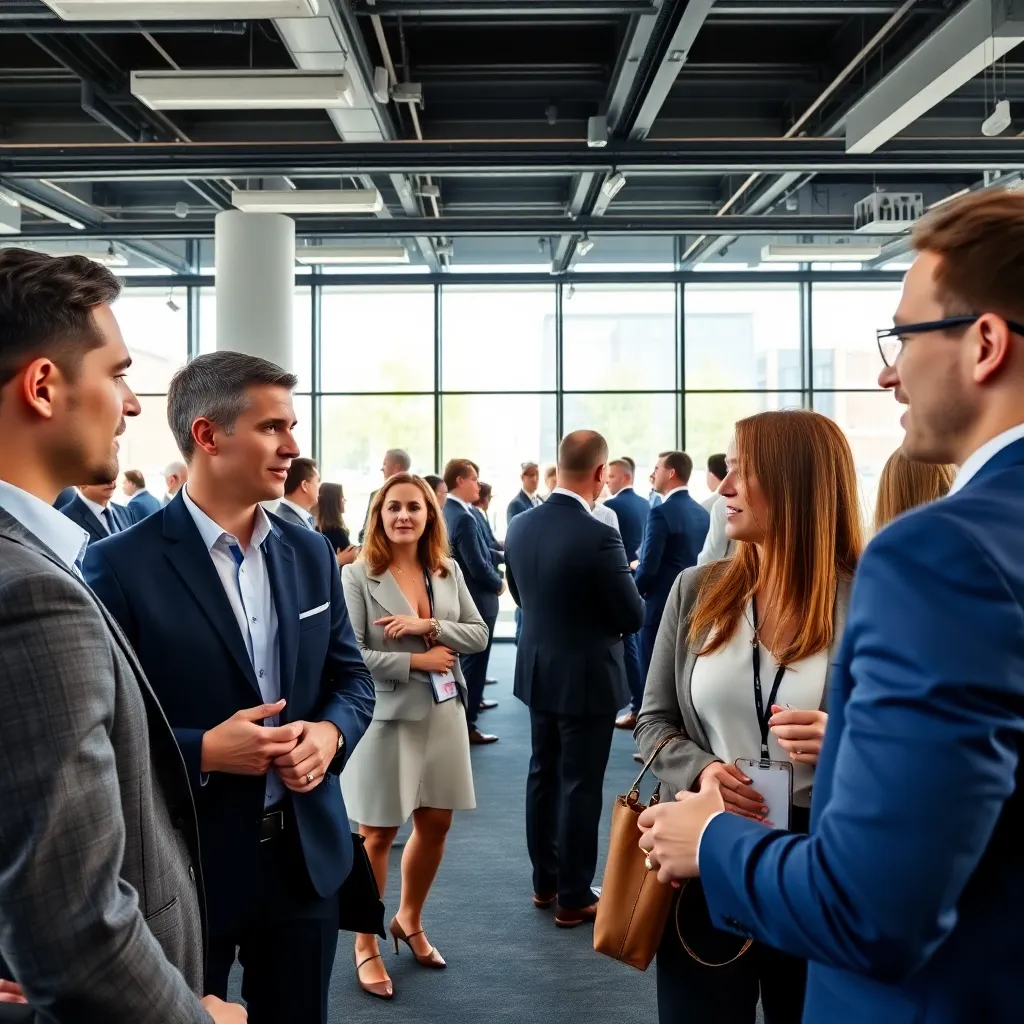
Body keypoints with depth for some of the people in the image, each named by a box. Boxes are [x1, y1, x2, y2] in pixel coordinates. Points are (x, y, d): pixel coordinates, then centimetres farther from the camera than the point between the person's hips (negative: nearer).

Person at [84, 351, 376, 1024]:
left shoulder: (310, 552, 4)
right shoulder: (122, 565, -13)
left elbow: (352, 677, 10)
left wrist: (331, 733, -11)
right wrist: (202, 751, -24)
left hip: (306, 855, 5)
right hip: (183, 867, -4)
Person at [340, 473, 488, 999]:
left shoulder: (448, 571, 4)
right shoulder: (357, 575, -11)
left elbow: (479, 634, 1)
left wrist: (428, 626, -15)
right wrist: (415, 661, -17)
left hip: (443, 713, 5)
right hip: (385, 715, -5)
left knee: (436, 825, 15)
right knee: (378, 836, 5)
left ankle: (409, 920, 38)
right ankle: (365, 946, 21)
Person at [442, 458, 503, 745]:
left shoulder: (447, 512, 7)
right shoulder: (464, 518, -23)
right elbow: (477, 566, -25)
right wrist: (499, 583, -8)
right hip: (477, 600, -10)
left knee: (466, 661, 19)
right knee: (474, 664, 0)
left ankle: (462, 716, 28)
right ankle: (467, 725, 8)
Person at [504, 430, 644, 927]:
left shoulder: (520, 526, -4)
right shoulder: (599, 536, -25)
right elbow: (633, 617, -16)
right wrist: (609, 604, 5)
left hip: (537, 671, 7)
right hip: (587, 677, -7)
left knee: (543, 776, 18)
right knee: (580, 787, 4)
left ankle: (544, 881, 31)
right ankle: (573, 897, 16)